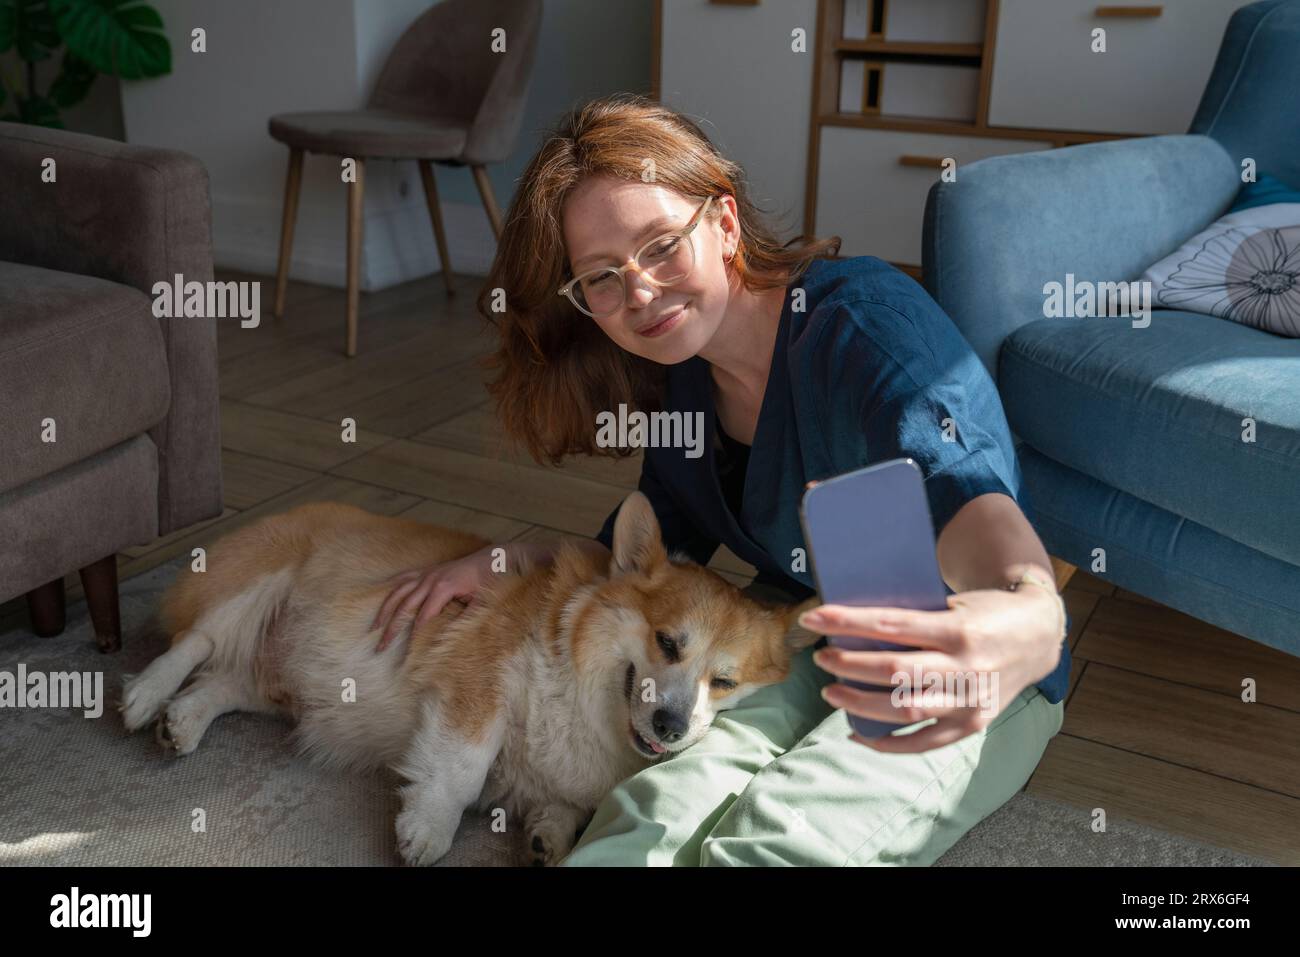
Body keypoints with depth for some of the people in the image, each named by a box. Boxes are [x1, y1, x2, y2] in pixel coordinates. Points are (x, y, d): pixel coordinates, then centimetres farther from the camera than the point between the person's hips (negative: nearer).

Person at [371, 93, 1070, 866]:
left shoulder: (867, 320, -21)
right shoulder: (682, 377, 1)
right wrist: (509, 564, -5)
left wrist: (1030, 617, -61)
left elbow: (957, 482, -39)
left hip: (955, 676, -5)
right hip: (795, 632, 5)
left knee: (775, 833, -33)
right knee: (674, 799, -29)